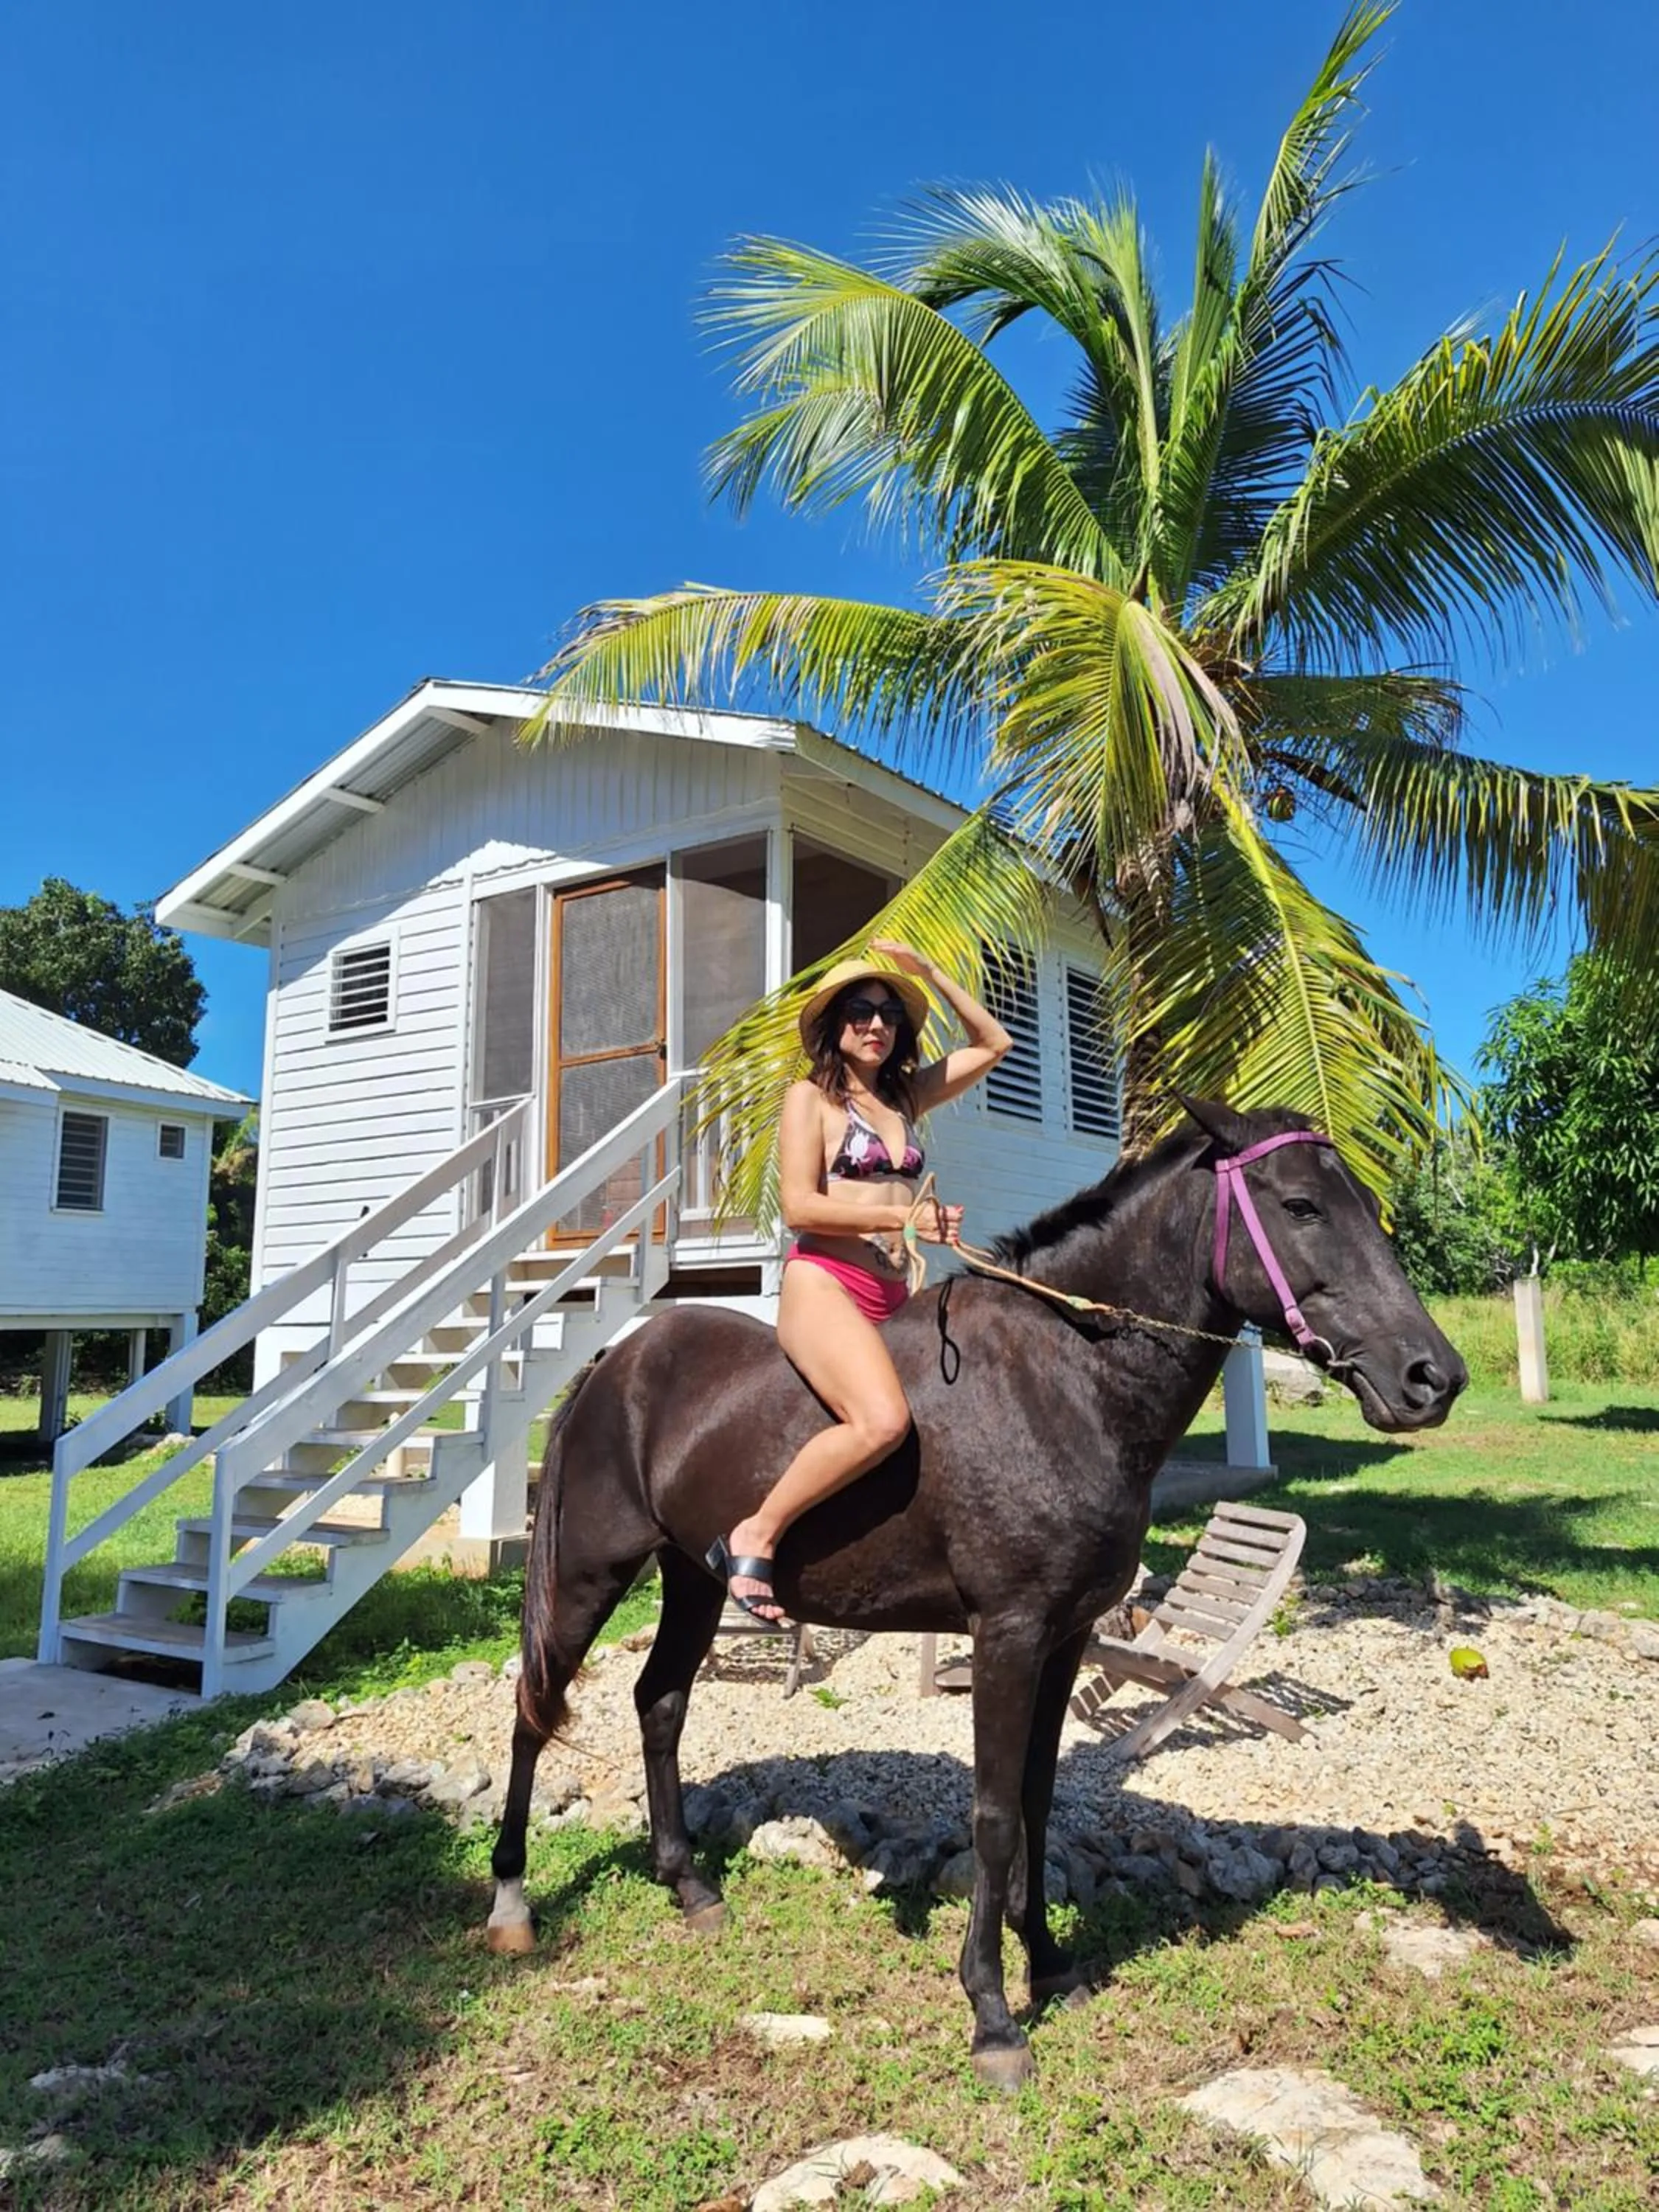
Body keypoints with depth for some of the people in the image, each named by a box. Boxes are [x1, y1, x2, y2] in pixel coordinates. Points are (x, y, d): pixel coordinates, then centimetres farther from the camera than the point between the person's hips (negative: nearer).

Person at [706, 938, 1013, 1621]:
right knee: (883, 1420, -31)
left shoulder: (907, 1096, 19)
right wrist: (904, 1215, -15)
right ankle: (753, 1538, -16)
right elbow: (798, 1206, -8)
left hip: (894, 1297, 7)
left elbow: (993, 1044, 25)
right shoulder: (810, 1097, 3)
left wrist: (931, 974, 16)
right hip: (822, 1283, -7)